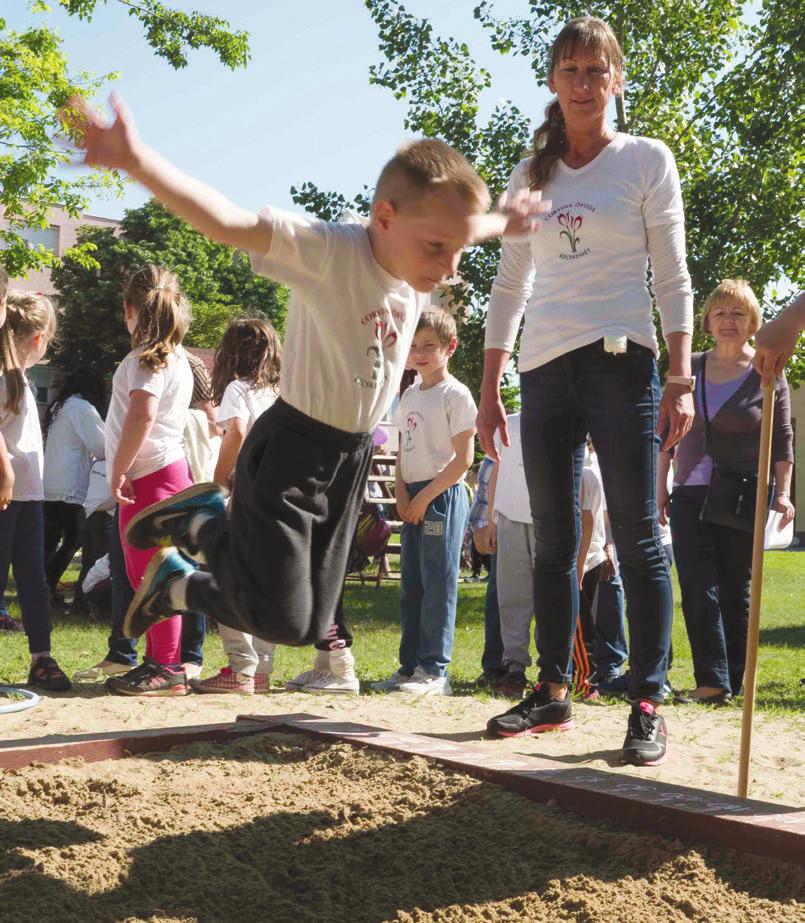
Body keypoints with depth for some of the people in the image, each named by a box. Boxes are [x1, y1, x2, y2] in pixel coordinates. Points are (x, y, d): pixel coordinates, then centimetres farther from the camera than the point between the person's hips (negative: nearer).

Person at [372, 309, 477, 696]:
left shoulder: (455, 394, -7)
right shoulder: (410, 396, 15)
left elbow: (463, 458, -12)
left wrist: (425, 496, -14)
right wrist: (401, 489, 2)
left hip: (442, 496, -8)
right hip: (412, 498, 8)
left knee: (438, 583, -6)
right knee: (410, 585, 10)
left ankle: (434, 671, -1)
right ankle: (409, 666, 17)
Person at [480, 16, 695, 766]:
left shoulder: (646, 161, 3)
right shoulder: (529, 176, 13)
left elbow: (672, 279, 0)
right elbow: (508, 288, 14)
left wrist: (680, 380, -10)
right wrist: (488, 392, 10)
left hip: (620, 362, -4)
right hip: (544, 371, 4)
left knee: (637, 535, -5)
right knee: (552, 540, 8)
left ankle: (647, 705, 1)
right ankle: (551, 692, 18)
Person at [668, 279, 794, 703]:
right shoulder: (689, 369, 10)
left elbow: (782, 441, 0)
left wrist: (782, 493, -9)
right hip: (690, 495, 3)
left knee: (735, 592, 3)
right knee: (697, 589, -8)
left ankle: (732, 685, 10)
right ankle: (711, 681, -8)